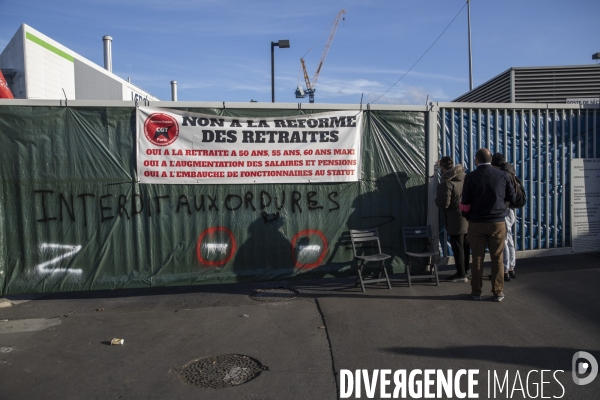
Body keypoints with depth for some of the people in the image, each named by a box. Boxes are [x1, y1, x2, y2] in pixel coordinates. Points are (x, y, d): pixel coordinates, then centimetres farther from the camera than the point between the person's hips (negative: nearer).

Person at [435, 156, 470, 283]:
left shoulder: (446, 183, -21)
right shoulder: (463, 176, 3)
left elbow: (443, 204, -25)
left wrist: (437, 198, -3)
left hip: (456, 221, -8)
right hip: (468, 218, 8)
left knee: (458, 248, 0)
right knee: (466, 246, 19)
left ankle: (461, 274, 6)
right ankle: (465, 270, 34)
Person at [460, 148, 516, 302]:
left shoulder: (470, 177, -7)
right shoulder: (502, 175, -2)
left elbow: (465, 203, -6)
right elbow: (511, 197, 6)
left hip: (476, 224, -1)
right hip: (498, 222, 1)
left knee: (477, 258, 7)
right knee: (497, 259, 9)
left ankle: (476, 291, 15)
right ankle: (498, 292, 15)